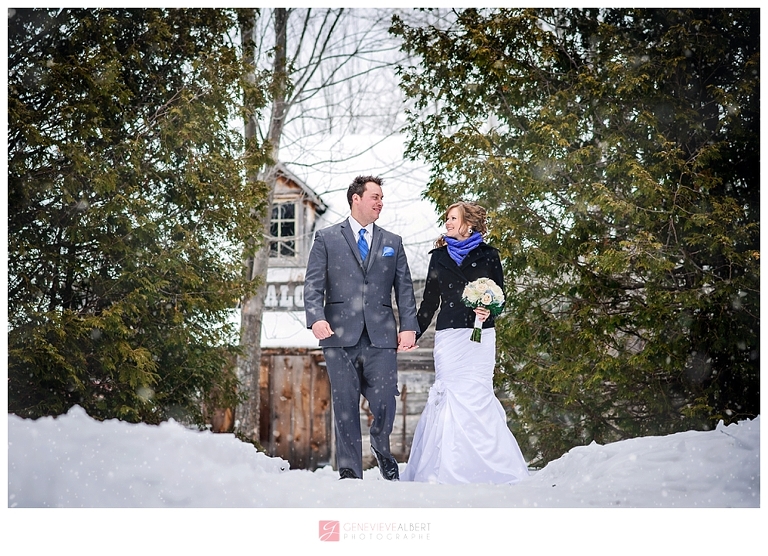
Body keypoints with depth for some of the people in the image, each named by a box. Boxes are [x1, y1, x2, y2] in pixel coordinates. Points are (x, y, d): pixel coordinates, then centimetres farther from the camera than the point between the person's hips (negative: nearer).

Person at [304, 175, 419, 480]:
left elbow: (404, 288, 12)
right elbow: (313, 284, 2)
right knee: (345, 406, 2)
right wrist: (316, 317, -15)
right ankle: (349, 472, 12)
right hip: (340, 335, -1)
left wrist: (409, 326, -1)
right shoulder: (326, 238, 10)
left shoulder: (393, 242, 17)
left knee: (384, 403, -4)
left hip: (381, 336, 2)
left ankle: (381, 447, 28)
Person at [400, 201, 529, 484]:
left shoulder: (487, 255, 6)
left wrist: (489, 310, -13)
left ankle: (483, 467, 3)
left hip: (480, 335, -2)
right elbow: (430, 300, 17)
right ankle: (448, 468, -1)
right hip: (448, 335, 2)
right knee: (450, 394, -5)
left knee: (477, 394, -9)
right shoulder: (439, 256, 14)